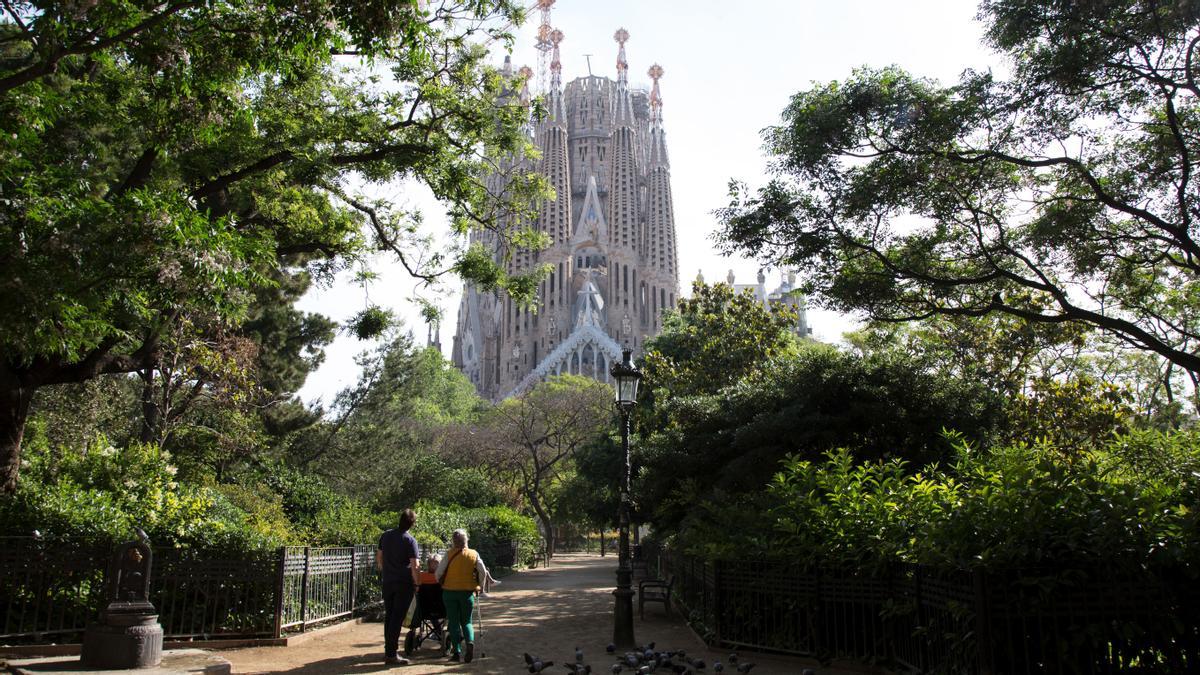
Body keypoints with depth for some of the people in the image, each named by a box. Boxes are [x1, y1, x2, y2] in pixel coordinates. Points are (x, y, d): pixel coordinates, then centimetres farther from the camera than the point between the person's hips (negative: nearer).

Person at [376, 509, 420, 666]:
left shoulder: (385, 536, 5)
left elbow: (379, 557, 15)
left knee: (389, 616, 14)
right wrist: (416, 584, -5)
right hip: (404, 583, -5)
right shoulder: (410, 540, -13)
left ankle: (388, 650, 21)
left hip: (387, 582, 5)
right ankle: (391, 654, -3)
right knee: (397, 618, -3)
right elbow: (414, 566, -16)